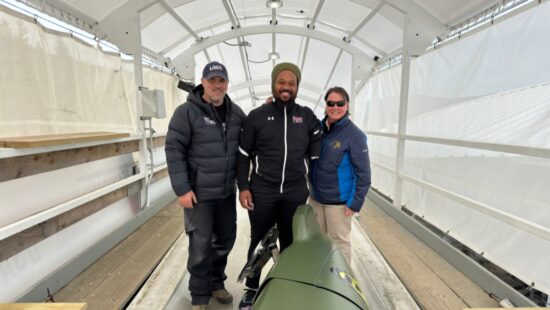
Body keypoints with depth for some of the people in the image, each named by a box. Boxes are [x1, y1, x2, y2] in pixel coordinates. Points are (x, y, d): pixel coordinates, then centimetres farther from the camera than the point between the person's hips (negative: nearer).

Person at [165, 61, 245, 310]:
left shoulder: (236, 113, 5)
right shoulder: (187, 112, -10)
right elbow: (173, 150, -12)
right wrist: (182, 189, -15)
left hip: (227, 191, 5)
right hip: (199, 193, -5)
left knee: (225, 240, 16)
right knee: (201, 246, 3)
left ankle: (216, 283, 38)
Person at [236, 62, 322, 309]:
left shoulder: (308, 117, 4)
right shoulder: (257, 116, -2)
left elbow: (316, 155, 7)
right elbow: (243, 155, 1)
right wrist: (243, 187, -5)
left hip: (295, 193, 2)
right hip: (261, 192, -1)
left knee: (290, 243, 15)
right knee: (259, 241, 13)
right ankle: (251, 289, 33)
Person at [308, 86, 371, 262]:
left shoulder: (354, 135, -14)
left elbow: (363, 173, -12)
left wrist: (356, 203, -13)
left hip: (338, 201, -5)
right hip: (315, 197, 6)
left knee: (339, 241, 8)